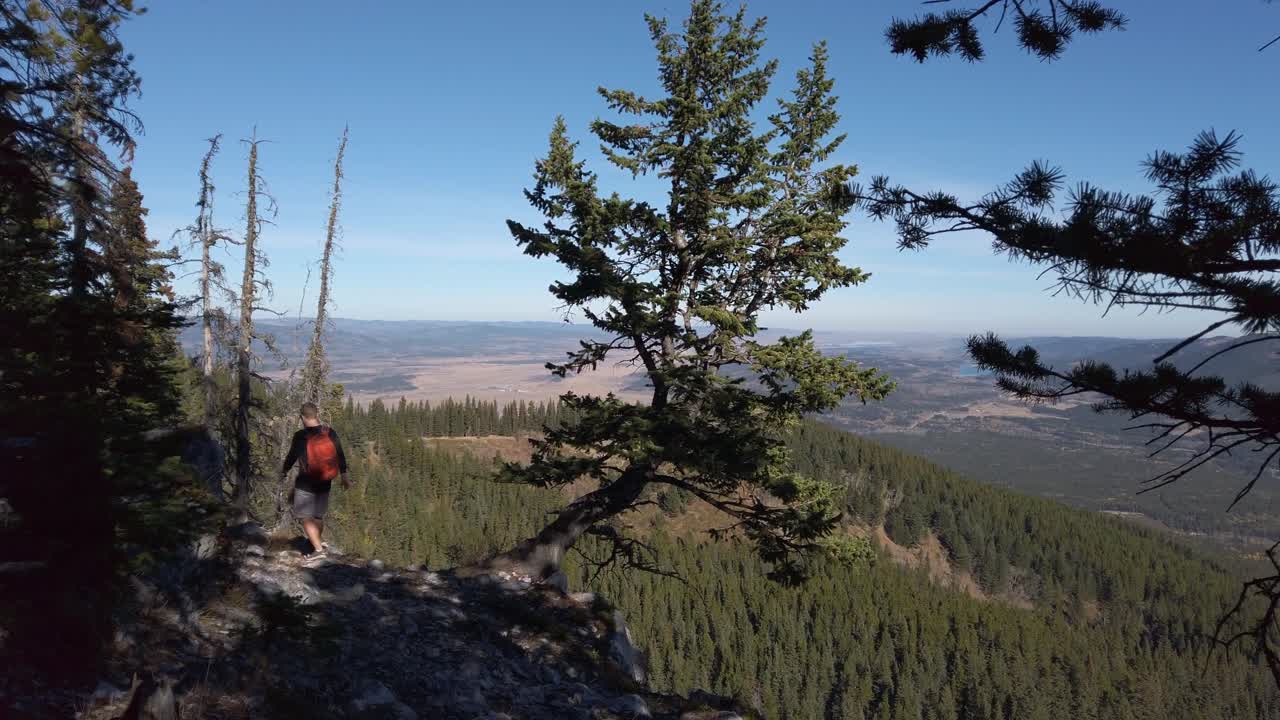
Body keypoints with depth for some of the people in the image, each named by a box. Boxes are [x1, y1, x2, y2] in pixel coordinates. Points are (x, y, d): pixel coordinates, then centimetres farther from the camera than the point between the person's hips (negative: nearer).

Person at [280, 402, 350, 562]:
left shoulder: (300, 436, -15)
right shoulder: (330, 433, -4)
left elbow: (292, 456, -2)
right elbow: (340, 456, 2)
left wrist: (283, 472, 18)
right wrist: (344, 477, 14)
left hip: (305, 484, -5)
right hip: (325, 483, 5)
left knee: (306, 517, 2)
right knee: (318, 516, 21)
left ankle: (318, 549, -5)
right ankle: (318, 541, 36)